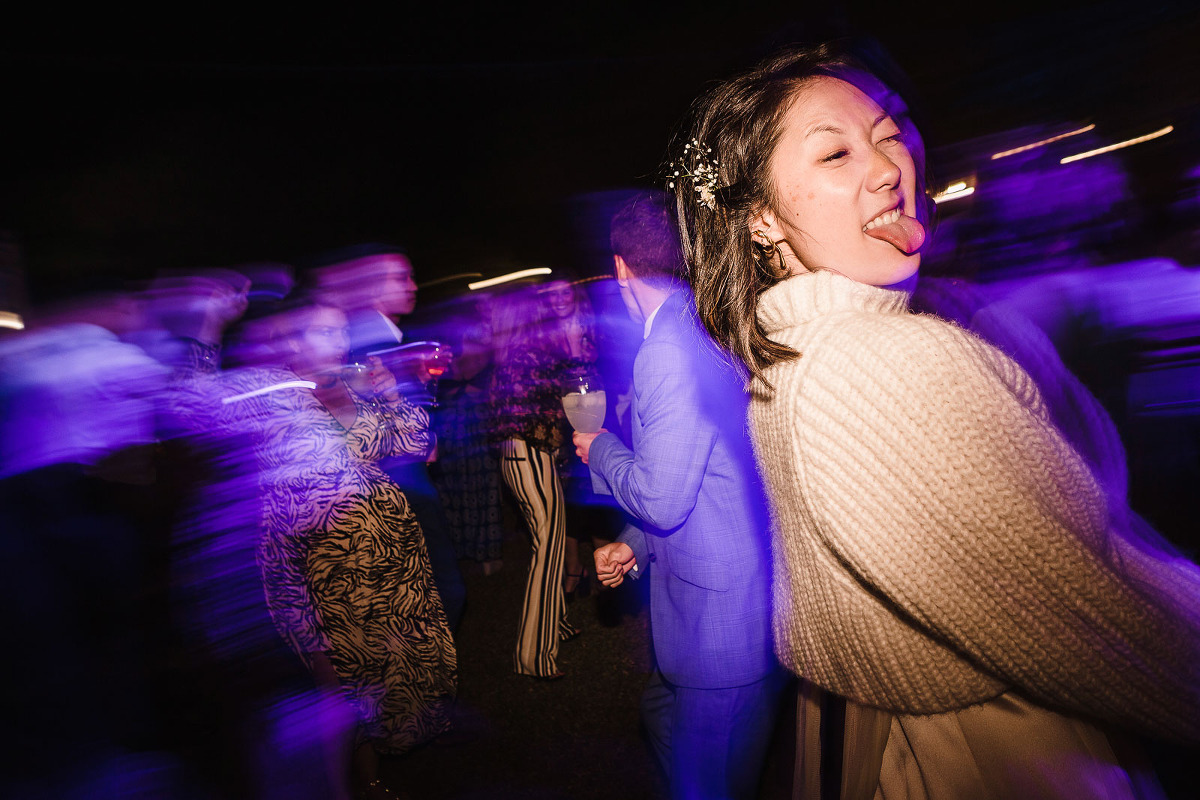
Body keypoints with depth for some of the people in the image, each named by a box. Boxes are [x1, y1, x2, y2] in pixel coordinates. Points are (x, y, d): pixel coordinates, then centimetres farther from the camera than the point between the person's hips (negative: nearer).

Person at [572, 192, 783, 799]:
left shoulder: (668, 351, -24)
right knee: (662, 713, 28)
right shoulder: (705, 331, 7)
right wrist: (636, 545, 11)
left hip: (719, 617, -9)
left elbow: (662, 498, -24)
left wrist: (600, 449, -6)